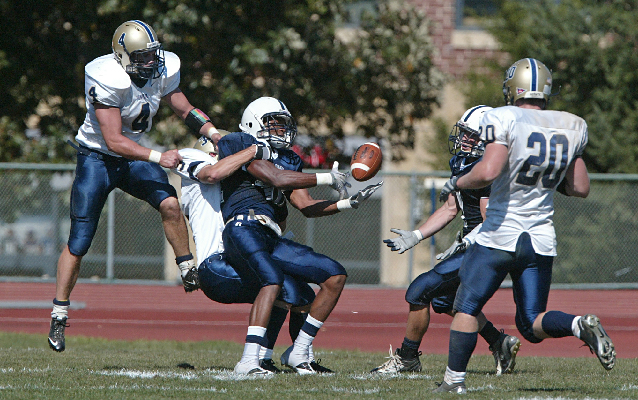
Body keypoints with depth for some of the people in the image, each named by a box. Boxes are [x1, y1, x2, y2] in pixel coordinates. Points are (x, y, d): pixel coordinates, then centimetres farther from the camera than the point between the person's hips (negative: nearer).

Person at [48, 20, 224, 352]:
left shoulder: (162, 72, -9)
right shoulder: (107, 80, -28)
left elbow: (185, 110, 7)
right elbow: (114, 140, -30)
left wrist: (214, 134, -10)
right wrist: (158, 157, -36)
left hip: (134, 157, 4)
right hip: (97, 158, -4)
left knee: (169, 203, -24)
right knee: (79, 242, -3)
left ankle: (188, 270, -6)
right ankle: (58, 315, 9)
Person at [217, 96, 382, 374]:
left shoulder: (287, 159, 26)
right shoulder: (241, 145, 2)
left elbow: (305, 206, 22)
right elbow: (277, 179, -10)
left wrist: (347, 203, 9)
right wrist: (326, 179, -3)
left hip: (271, 240, 9)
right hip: (243, 228, -9)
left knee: (335, 275, 3)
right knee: (273, 279, -35)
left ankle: (299, 352, 5)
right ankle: (249, 361, -43)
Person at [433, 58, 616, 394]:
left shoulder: (506, 120, -14)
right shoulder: (570, 128, 4)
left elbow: (487, 173, -25)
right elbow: (580, 188, 9)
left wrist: (457, 183, -7)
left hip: (499, 236, -5)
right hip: (542, 238, 5)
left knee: (467, 307, 11)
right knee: (531, 324, 11)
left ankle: (454, 380, 10)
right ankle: (580, 326, -16)